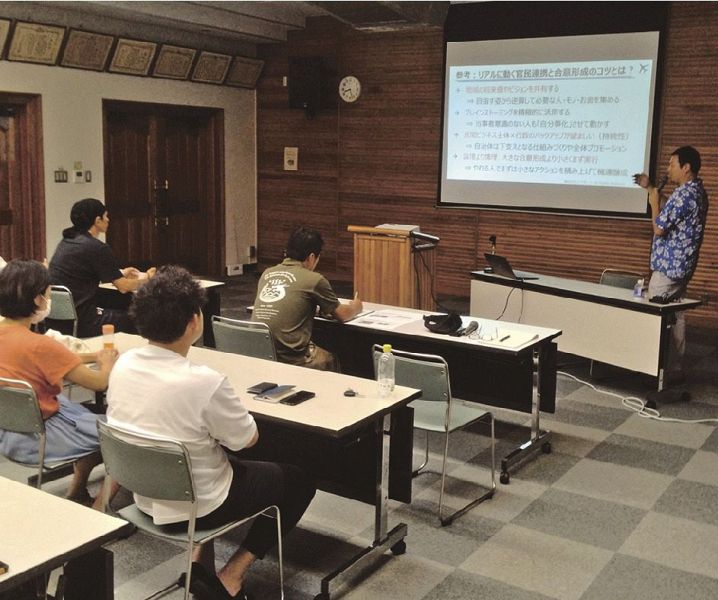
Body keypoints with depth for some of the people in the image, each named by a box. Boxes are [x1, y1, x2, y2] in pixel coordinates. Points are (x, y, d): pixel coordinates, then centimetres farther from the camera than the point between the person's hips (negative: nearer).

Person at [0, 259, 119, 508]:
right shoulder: (39, 345, -28)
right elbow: (99, 383, -21)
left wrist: (95, 356, 7)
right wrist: (107, 364, 0)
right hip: (33, 439, -9)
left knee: (90, 417, 27)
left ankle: (77, 495, 35)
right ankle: (99, 511, 17)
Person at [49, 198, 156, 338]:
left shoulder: (66, 241, 10)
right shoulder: (97, 247, -15)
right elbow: (124, 287, -9)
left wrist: (120, 273, 31)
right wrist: (145, 278, 12)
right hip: (79, 322, -9)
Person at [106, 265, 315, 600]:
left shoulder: (123, 365, -11)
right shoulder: (204, 382, -31)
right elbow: (248, 439, -15)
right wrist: (230, 409, 4)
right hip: (196, 504, -6)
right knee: (298, 481, 14)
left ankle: (200, 559, 23)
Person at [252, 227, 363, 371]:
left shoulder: (267, 274, 9)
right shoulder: (314, 280, -7)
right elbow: (342, 315, 7)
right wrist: (355, 307, 28)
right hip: (290, 360, -5)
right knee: (332, 361, 25)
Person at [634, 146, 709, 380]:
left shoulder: (684, 194, -19)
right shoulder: (697, 191, 13)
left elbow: (659, 228, -19)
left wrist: (653, 201, -4)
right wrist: (650, 188, 26)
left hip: (669, 266, -10)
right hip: (681, 265, 10)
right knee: (675, 316, 14)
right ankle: (675, 367, 19)